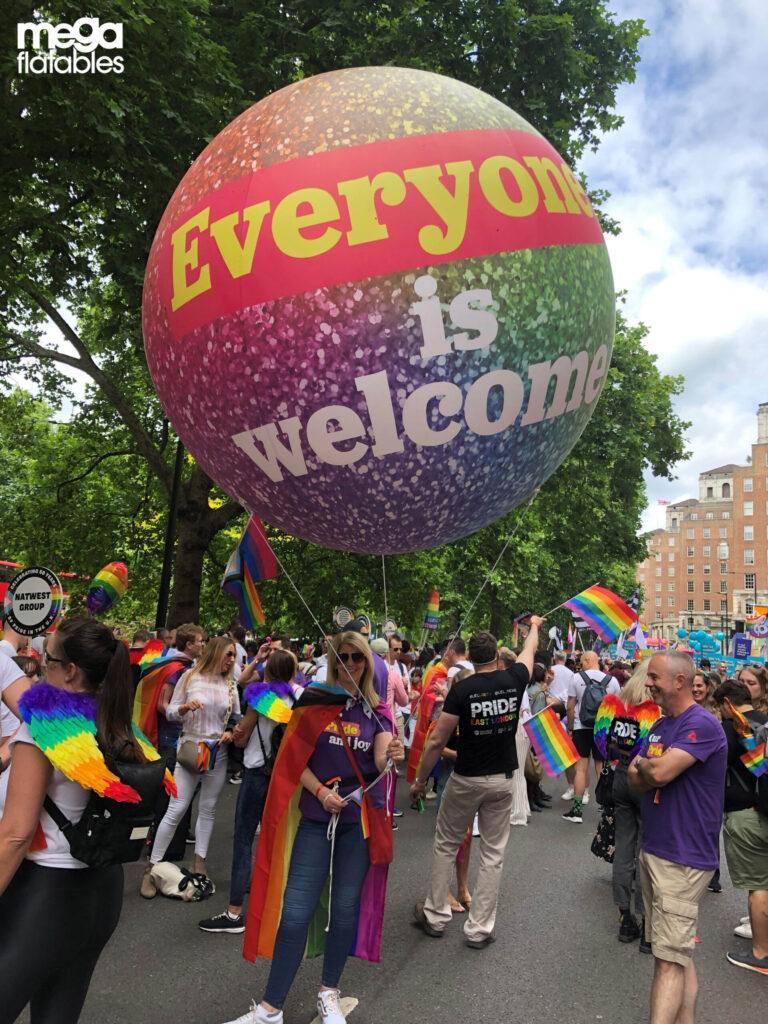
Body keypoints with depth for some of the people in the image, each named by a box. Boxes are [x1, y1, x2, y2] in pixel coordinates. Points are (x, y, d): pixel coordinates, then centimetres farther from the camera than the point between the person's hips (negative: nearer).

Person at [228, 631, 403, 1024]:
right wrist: (321, 791, -16)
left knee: (345, 909, 11)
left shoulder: (377, 709, 0)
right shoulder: (315, 701, -4)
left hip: (361, 819, 1)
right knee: (295, 912, -1)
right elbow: (295, 759, -3)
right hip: (317, 817, -1)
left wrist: (392, 755, -33)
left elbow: (381, 761, -11)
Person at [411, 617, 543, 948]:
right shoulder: (514, 680, -6)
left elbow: (436, 741, -14)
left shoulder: (461, 689, -15)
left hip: (465, 780, -2)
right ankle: (479, 929, 17)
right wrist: (534, 625, 37)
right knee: (493, 853, 12)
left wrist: (420, 780, -2)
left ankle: (435, 917, 25)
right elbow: (529, 649, 17)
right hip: (502, 780, 3)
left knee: (445, 846, 15)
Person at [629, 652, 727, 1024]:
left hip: (683, 858, -9)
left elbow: (659, 772, -26)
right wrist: (651, 770, -13)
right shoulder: (660, 725, 11)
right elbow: (636, 780, 8)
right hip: (653, 850, 9)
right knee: (677, 953, 17)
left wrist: (642, 763, -5)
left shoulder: (701, 725, -17)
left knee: (670, 959, -5)